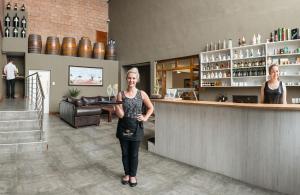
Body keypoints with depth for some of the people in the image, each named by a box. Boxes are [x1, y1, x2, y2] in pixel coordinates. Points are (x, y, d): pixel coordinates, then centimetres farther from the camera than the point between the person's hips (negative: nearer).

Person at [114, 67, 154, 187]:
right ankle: (126, 174, 37)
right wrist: (116, 105, -25)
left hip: (136, 127, -1)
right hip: (123, 127, 1)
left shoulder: (142, 94, -4)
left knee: (134, 154, 11)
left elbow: (150, 108, 10)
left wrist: (145, 118, -3)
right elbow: (120, 115, -9)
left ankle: (133, 175, 33)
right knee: (125, 153, 15)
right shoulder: (121, 94, -4)